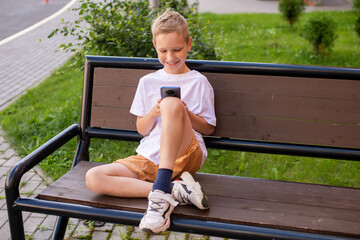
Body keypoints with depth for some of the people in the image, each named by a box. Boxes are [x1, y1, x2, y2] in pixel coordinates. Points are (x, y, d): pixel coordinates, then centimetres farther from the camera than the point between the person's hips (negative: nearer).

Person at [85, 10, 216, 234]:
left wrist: (186, 114, -11)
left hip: (185, 156, -4)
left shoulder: (199, 83, 7)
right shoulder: (148, 82, 15)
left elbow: (209, 128, 9)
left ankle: (160, 191, -38)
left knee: (172, 103, -33)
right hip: (150, 157, 4)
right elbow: (142, 130, 16)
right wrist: (153, 113, -7)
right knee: (93, 178, -21)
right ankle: (175, 190, -28)